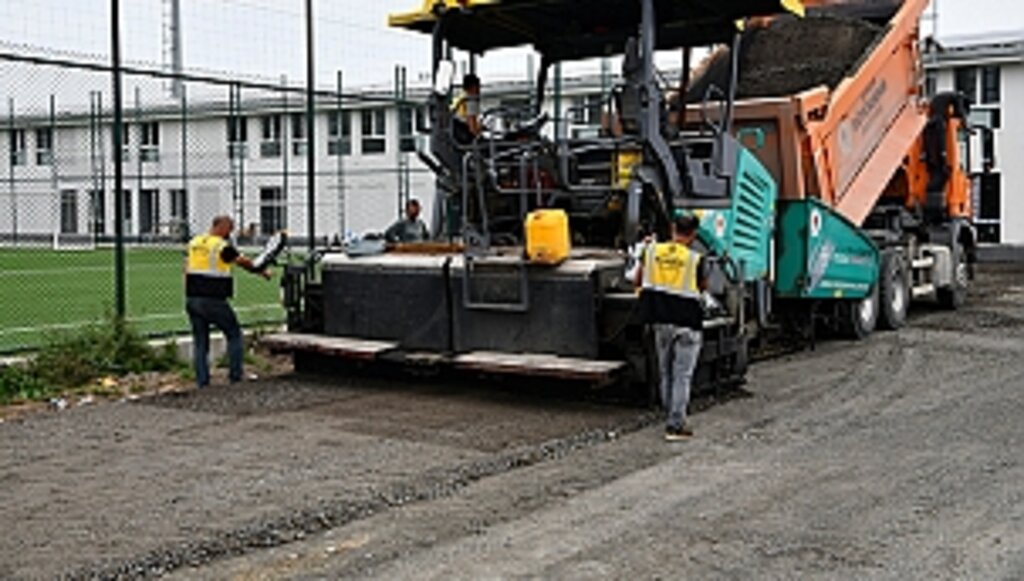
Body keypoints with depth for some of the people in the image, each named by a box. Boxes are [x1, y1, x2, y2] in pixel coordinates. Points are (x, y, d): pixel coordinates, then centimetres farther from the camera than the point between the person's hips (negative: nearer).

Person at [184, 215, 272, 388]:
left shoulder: (193, 243, 11)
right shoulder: (222, 246, -10)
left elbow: (187, 269, 16)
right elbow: (243, 262, -6)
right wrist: (262, 272, 8)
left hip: (192, 299, 7)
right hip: (213, 301, -6)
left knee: (200, 341, 11)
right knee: (234, 335, 9)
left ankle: (202, 381, 9)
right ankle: (235, 375, 7)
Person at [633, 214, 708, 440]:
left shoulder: (652, 251, -2)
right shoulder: (695, 259, -13)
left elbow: (637, 281, 7)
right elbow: (702, 286, 3)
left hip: (660, 321, 4)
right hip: (686, 323, -4)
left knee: (666, 373, 17)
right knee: (682, 375, 2)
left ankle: (674, 418, 25)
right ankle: (675, 425, 0)